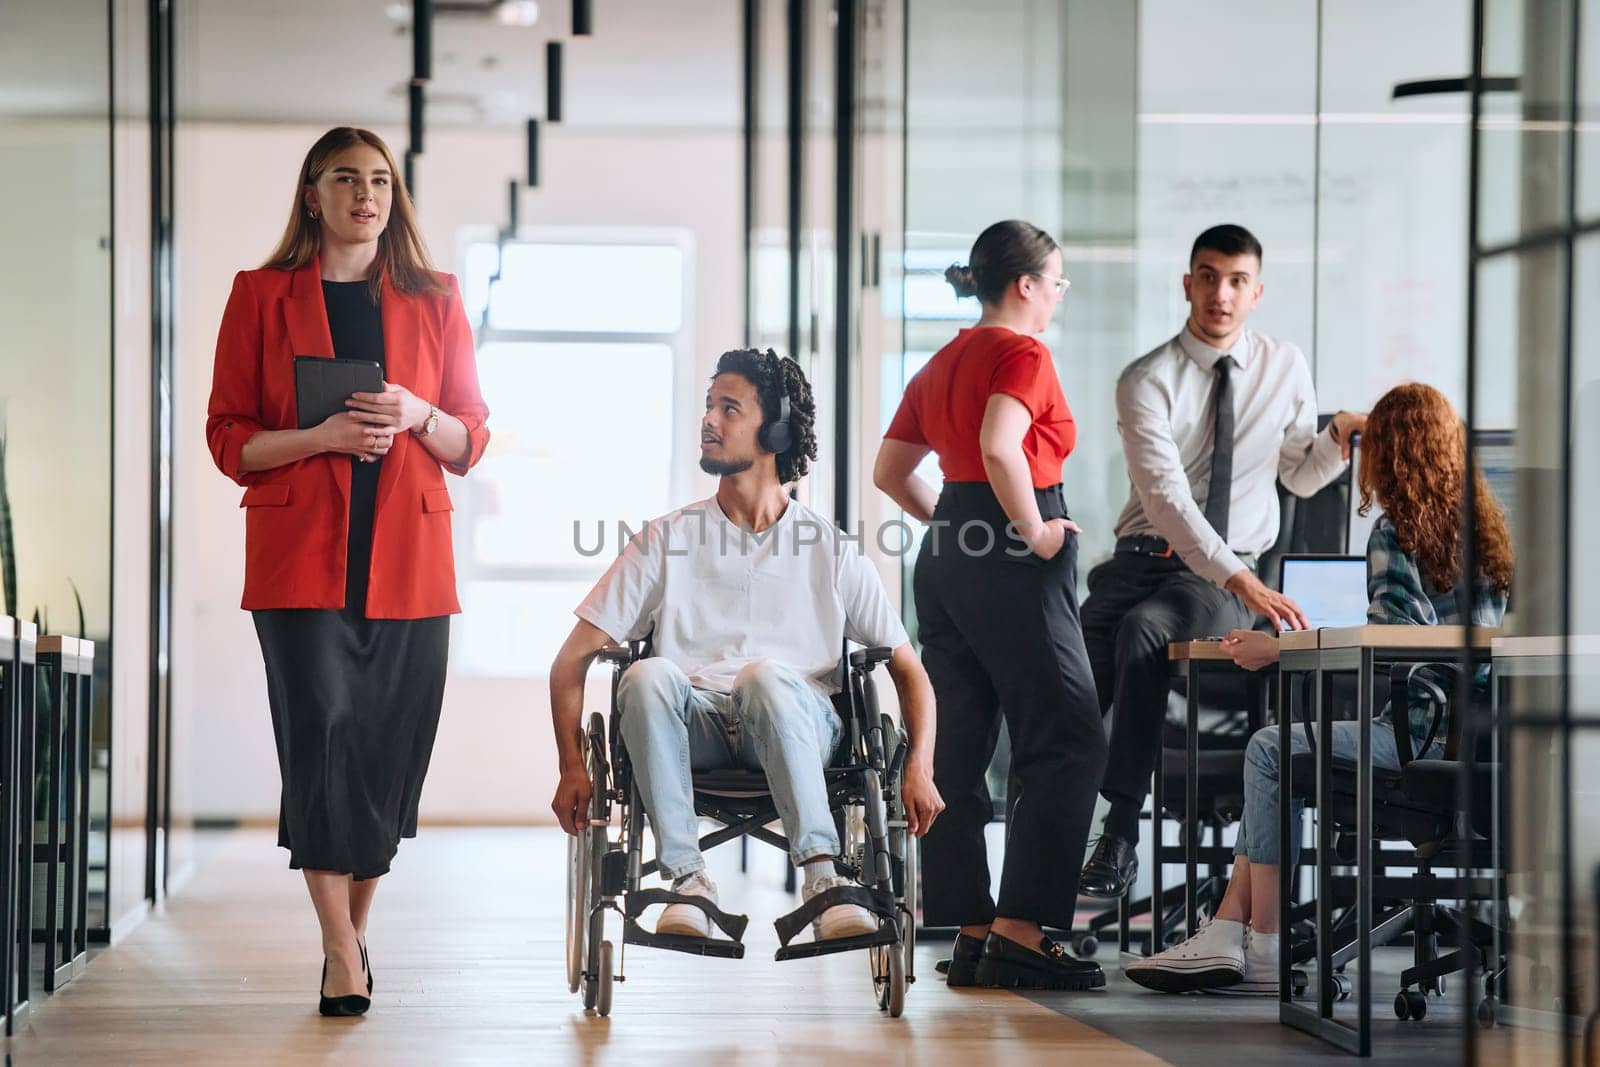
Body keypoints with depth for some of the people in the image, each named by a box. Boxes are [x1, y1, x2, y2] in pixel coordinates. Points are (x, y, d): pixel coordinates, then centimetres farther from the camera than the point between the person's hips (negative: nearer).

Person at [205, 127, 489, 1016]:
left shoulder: (434, 300, 11)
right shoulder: (262, 296, 6)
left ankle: (356, 929, 20)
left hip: (409, 555, 2)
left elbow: (472, 441, 13)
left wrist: (417, 416, -8)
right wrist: (323, 436, -13)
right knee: (322, 734, -12)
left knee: (391, 745, 2)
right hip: (301, 552, -2)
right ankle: (344, 959, -9)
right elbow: (229, 439, 3)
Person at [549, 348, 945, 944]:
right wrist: (571, 766, -3)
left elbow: (908, 670, 11)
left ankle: (822, 877, -36)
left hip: (798, 725, -1)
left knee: (765, 676, -36)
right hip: (694, 729, 1)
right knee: (648, 675, -32)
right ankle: (688, 878, -29)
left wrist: (920, 768, -6)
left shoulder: (831, 552, 10)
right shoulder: (666, 541, 12)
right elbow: (572, 660, 10)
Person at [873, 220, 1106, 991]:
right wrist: (1035, 532, -18)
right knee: (1065, 746, -5)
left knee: (957, 750, 8)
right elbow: (1000, 446, -27)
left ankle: (969, 936, 10)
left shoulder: (943, 364, 16)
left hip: (945, 564, 9)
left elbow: (890, 471, 19)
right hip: (1014, 568, -9)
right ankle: (1020, 933, -11)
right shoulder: (1023, 354, -10)